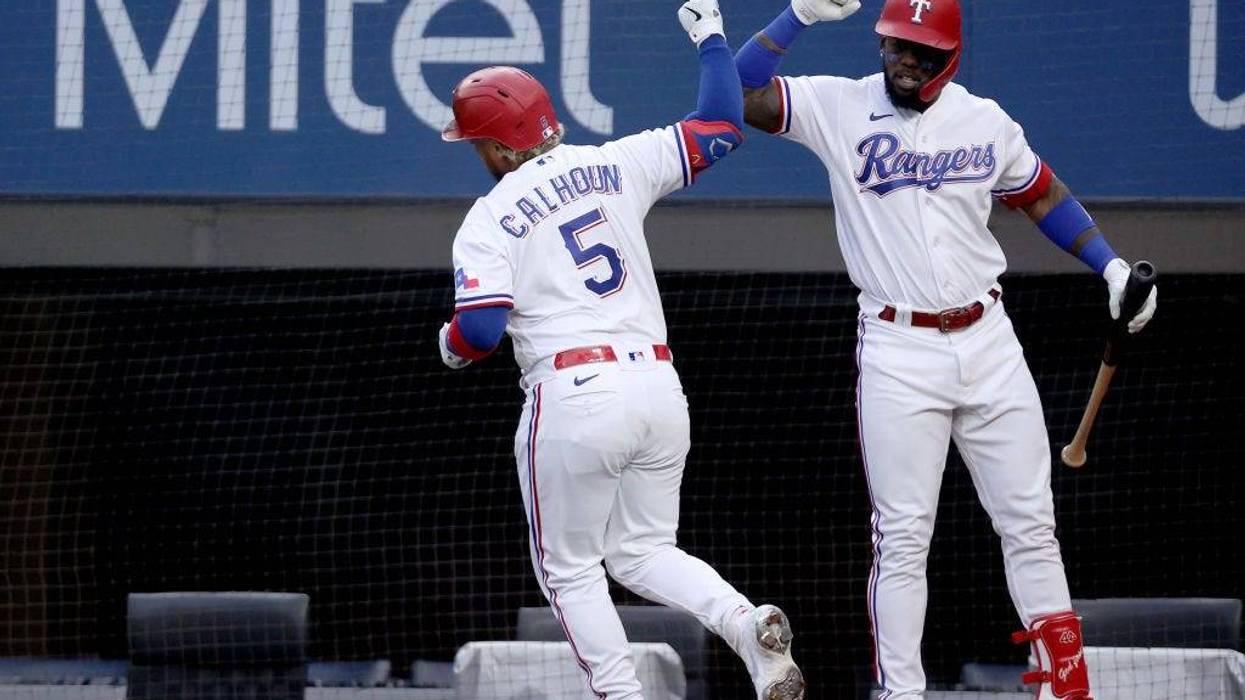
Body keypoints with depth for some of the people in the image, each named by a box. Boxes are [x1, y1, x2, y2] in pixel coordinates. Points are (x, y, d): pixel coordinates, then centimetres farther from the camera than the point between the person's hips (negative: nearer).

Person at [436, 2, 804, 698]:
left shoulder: (488, 221, -3)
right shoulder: (616, 165, 9)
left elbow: (480, 331, -12)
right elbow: (722, 127, 13)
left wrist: (451, 342, 11)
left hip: (575, 398, -5)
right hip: (660, 386, 5)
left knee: (569, 568, 11)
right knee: (642, 550, 19)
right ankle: (747, 622, -9)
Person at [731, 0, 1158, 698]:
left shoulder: (986, 121, 5)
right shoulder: (838, 107, -3)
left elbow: (1044, 195, 19)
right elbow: (740, 96, -13)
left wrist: (1112, 266, 10)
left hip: (987, 340, 3)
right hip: (897, 350, -3)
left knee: (1030, 523, 5)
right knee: (903, 538, -3)